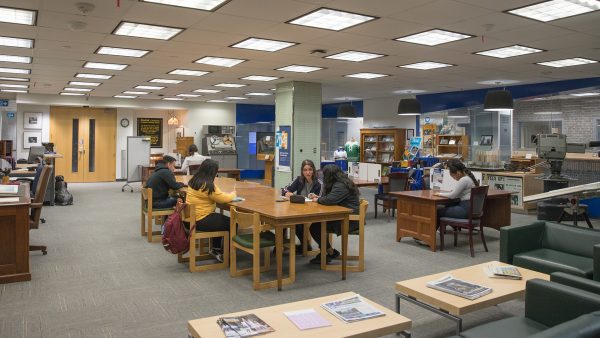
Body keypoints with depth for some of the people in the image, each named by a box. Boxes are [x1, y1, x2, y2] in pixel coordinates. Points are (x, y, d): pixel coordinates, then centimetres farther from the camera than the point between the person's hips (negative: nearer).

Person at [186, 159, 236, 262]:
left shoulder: (194, 181, 7)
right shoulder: (207, 185, -21)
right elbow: (223, 199, -15)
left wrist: (227, 194, 7)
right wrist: (233, 194, 5)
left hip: (191, 218, 10)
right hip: (201, 221, -10)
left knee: (222, 219, 29)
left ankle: (215, 249, 36)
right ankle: (223, 254, 12)